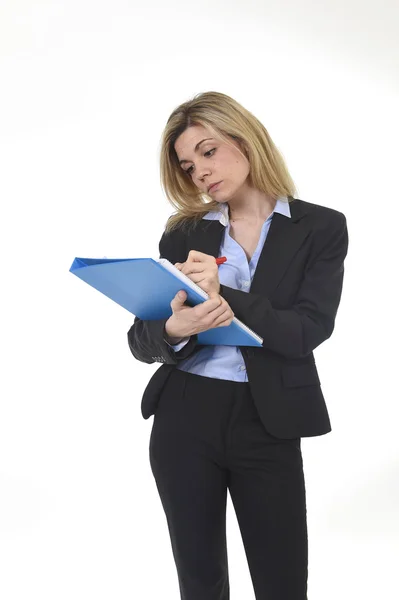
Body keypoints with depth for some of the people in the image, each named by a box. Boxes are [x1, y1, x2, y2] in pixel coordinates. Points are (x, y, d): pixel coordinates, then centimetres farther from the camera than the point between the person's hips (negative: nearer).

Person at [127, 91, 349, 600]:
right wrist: (174, 329, -22)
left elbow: (308, 331, -13)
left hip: (268, 425, -2)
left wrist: (223, 297, -25)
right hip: (184, 420, 2)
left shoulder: (321, 228, -1)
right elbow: (140, 340, 1)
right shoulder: (183, 233, 5)